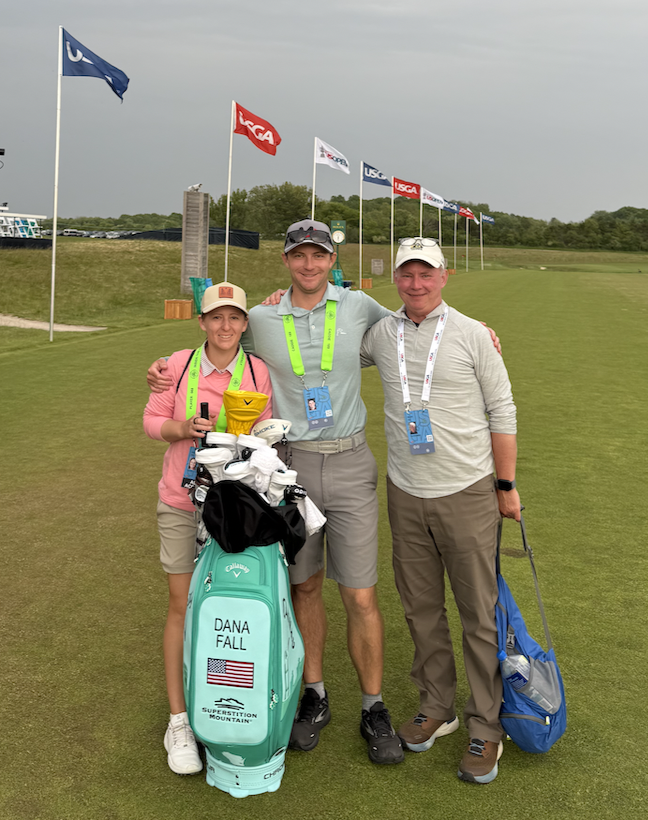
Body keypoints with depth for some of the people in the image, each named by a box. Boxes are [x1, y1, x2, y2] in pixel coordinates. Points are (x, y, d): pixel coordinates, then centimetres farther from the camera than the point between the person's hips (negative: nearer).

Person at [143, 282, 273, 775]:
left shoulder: (257, 371, -1)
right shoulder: (179, 365, -2)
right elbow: (152, 420, 4)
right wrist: (183, 428, -16)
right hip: (182, 502, 0)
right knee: (184, 605, 2)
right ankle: (179, 722, 14)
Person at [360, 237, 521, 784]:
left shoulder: (472, 335, -3)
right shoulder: (380, 335, 6)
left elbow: (502, 412, 0)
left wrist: (507, 485, -1)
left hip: (468, 493, -3)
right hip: (405, 494, 4)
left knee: (479, 613, 2)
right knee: (420, 607, 12)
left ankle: (486, 729, 15)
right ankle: (436, 709, 30)